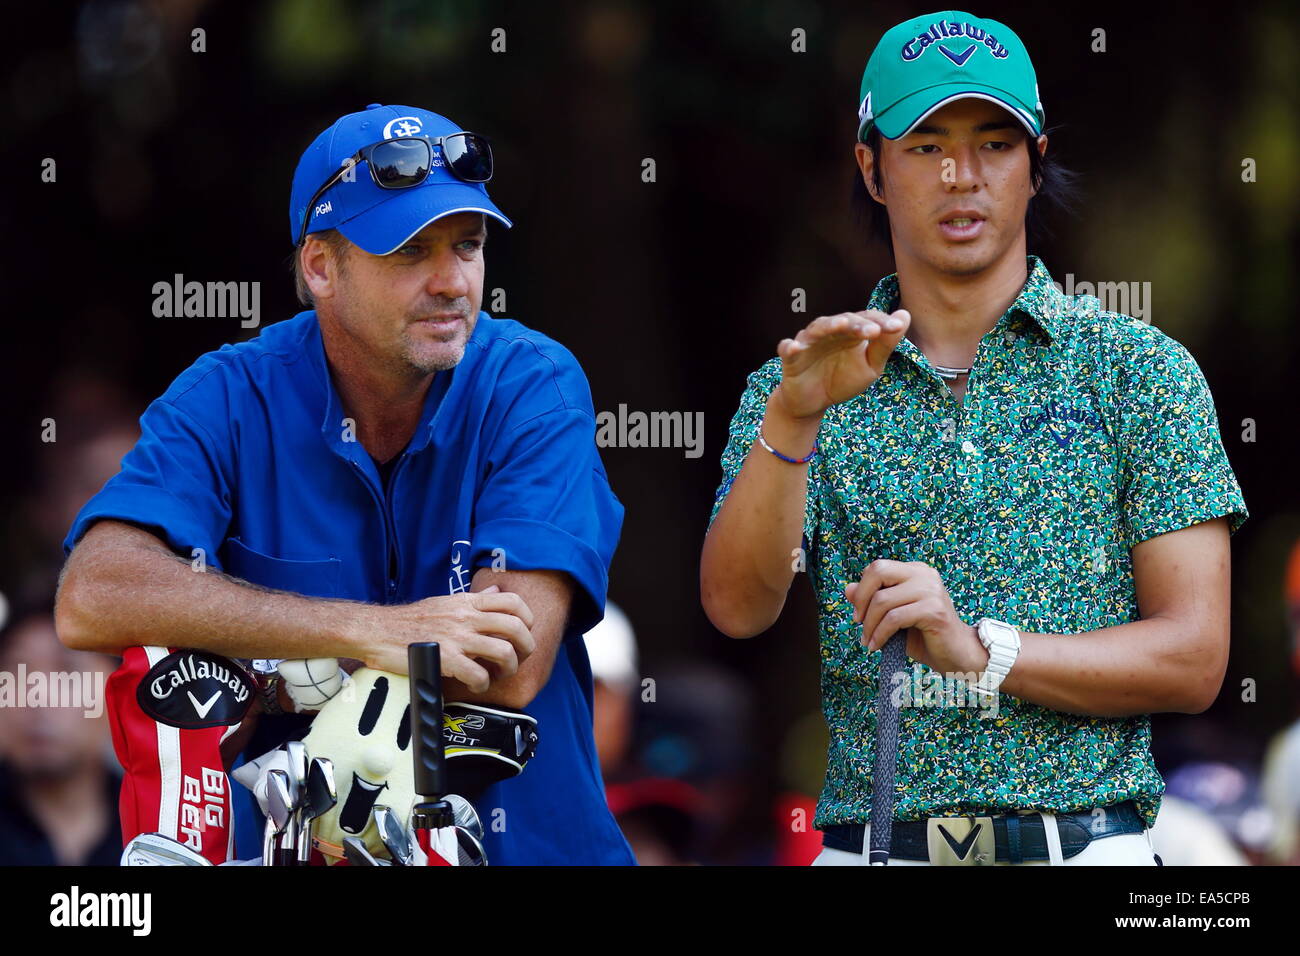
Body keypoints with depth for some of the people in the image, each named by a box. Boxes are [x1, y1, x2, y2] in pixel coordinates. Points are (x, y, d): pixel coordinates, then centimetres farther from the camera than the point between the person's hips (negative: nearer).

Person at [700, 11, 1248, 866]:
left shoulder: (1142, 371, 5)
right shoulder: (805, 389, 10)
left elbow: (1195, 659, -2)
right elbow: (738, 606, -5)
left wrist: (984, 653, -15)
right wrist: (791, 420, -19)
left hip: (1083, 842, -1)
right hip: (870, 846, 1)